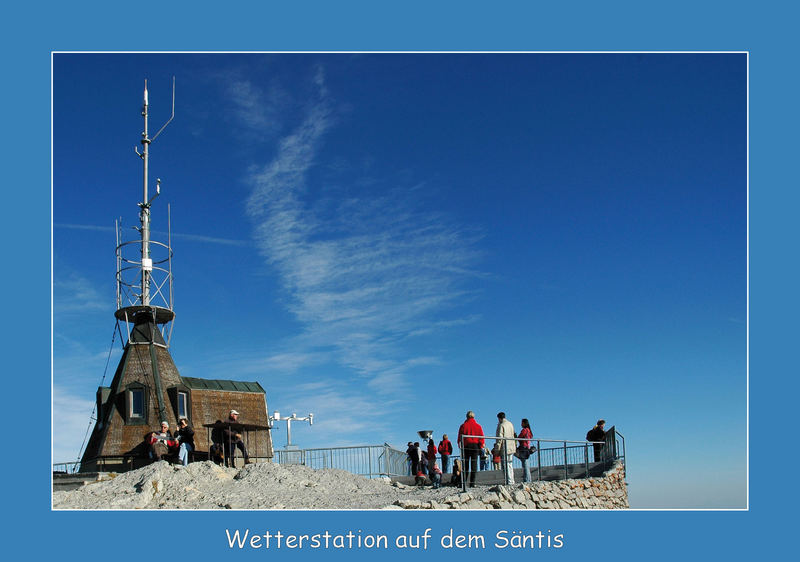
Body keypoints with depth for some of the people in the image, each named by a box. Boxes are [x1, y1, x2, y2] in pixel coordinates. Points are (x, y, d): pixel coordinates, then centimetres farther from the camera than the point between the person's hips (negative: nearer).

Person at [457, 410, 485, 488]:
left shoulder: (463, 426, 0)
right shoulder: (478, 426, 4)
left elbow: (460, 437, 0)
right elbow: (481, 437, 3)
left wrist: (460, 445, 6)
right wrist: (481, 445, 8)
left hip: (466, 446, -1)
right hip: (475, 446, 1)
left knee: (465, 464, 5)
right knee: (474, 464, 2)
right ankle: (472, 483, -1)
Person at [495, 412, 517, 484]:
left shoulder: (501, 425, -10)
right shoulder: (510, 424, 14)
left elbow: (500, 437, -15)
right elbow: (514, 435, 19)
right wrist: (515, 444, 26)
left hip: (505, 448, -8)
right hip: (512, 447, 8)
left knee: (506, 465, -5)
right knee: (510, 464, 15)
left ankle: (509, 481, -9)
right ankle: (512, 481, 16)